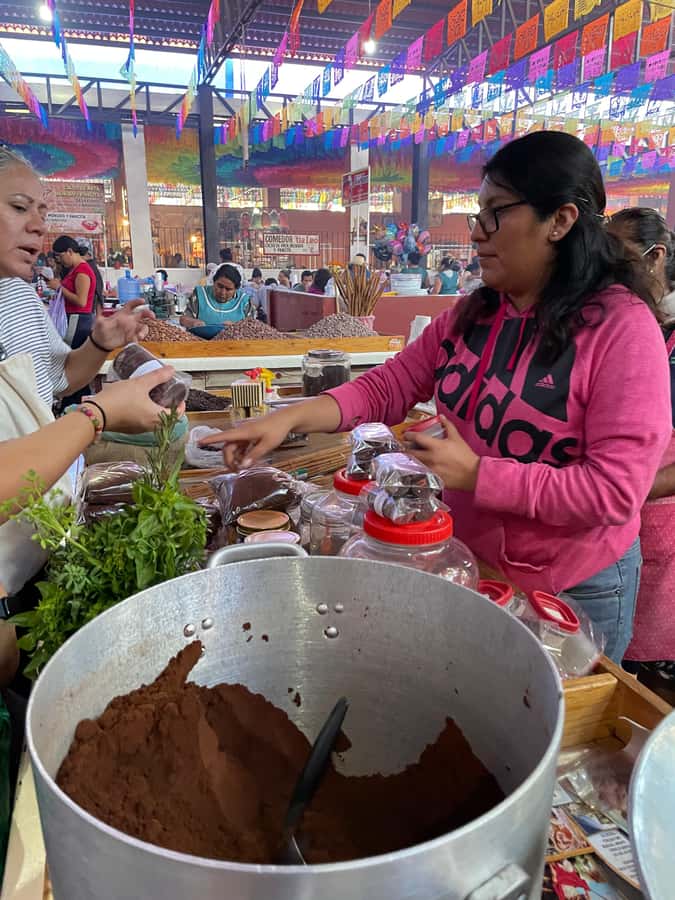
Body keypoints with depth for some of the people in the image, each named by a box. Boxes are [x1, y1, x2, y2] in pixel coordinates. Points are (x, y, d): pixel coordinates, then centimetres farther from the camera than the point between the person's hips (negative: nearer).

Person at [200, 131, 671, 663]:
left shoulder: (623, 326, -20)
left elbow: (616, 490, -23)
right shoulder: (473, 315, -1)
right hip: (466, 563, 6)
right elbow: (388, 387, -2)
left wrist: (474, 474, -25)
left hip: (574, 590, -5)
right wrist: (291, 418, -15)